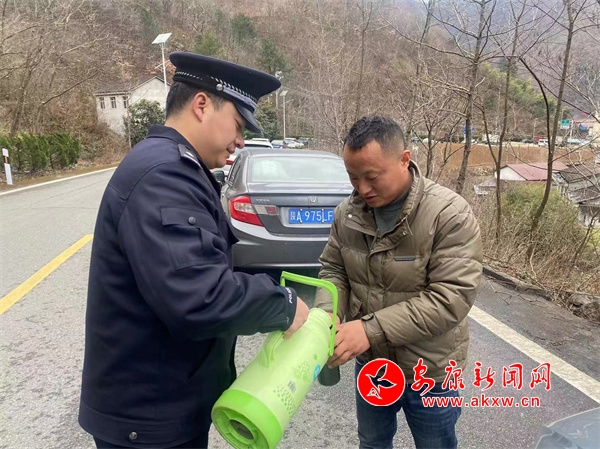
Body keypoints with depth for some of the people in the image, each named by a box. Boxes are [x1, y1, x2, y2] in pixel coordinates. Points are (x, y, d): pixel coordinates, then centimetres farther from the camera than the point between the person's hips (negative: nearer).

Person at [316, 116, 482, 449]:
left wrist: (372, 328, -32)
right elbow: (333, 269, 2)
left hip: (429, 374, -4)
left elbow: (451, 298, -27)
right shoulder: (347, 212, -8)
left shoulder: (449, 214, -23)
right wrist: (327, 317, -18)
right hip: (369, 365, 4)